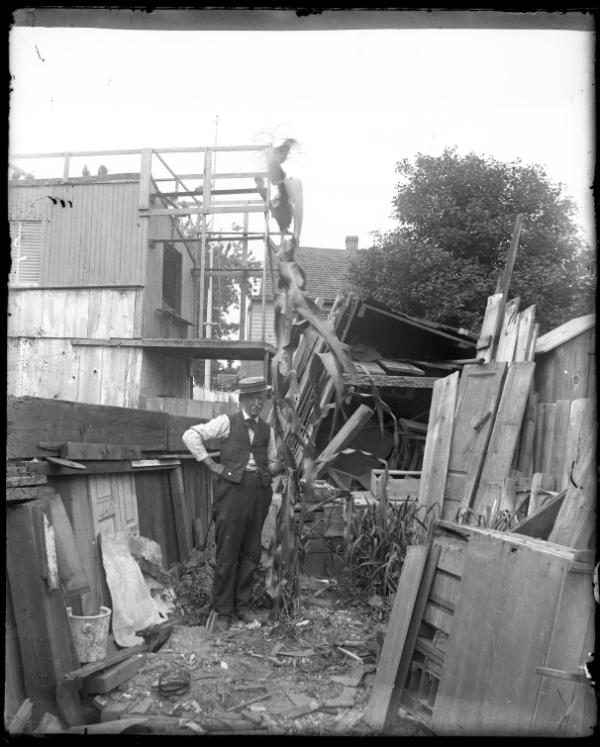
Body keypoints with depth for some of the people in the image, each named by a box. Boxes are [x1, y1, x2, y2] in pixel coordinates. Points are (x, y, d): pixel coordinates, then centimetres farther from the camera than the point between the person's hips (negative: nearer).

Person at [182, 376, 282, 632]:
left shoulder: (267, 429, 14)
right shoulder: (227, 422, -1)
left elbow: (273, 462, 22)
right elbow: (190, 435, -6)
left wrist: (274, 468, -1)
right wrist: (210, 464, -8)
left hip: (259, 492, 5)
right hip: (232, 489, -5)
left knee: (251, 553, 12)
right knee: (227, 553, 0)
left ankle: (243, 604, 27)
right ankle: (223, 611, 12)